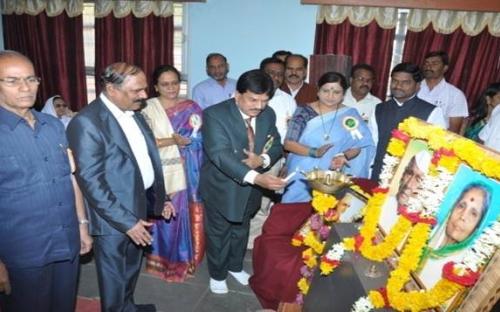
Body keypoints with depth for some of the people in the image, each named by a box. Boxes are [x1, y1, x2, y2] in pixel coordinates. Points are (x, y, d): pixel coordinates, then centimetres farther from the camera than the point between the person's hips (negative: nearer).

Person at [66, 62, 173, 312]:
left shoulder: (133, 113, 4)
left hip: (140, 205, 8)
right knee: (114, 276, 15)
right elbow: (91, 181, -23)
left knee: (132, 268, 26)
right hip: (114, 216, -7)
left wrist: (159, 198, 12)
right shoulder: (86, 123, -21)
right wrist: (126, 221, -23)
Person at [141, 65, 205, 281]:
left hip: (185, 174, 2)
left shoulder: (190, 108, 6)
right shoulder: (148, 108, -2)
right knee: (162, 217, 5)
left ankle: (183, 258, 28)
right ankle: (161, 259, 27)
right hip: (159, 173, -2)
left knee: (184, 216, 8)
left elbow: (198, 140, 1)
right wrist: (173, 140, -20)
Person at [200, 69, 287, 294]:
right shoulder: (215, 115, -25)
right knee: (218, 234, 16)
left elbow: (276, 146, 2)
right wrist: (256, 177, -50)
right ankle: (217, 274, 41)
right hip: (221, 187, -5)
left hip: (249, 188, 5)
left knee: (241, 230, 25)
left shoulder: (268, 114, -6)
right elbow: (220, 154, -36)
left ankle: (235, 266, 51)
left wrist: (262, 159, -23)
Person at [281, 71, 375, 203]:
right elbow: (288, 143, -8)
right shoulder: (304, 112, -4)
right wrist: (314, 152, -22)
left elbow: (359, 146, 2)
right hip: (302, 176, 0)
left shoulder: (350, 116, 0)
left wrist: (344, 156, -18)